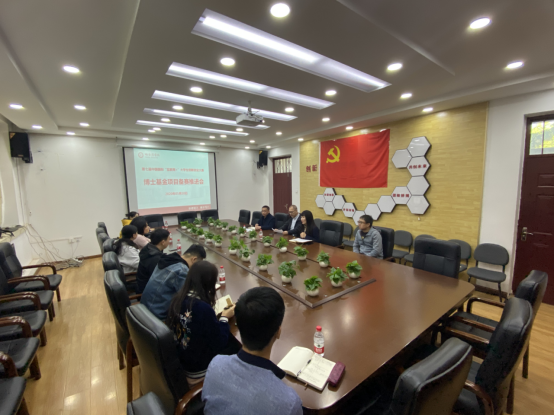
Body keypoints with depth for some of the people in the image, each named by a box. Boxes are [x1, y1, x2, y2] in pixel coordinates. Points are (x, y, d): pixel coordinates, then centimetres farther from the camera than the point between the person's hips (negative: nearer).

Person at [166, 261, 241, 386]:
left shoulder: (179, 298, -10)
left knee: (231, 341, 12)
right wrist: (224, 318, -6)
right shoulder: (203, 308, -32)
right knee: (236, 346, 8)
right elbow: (219, 342, -19)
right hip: (197, 368, -7)